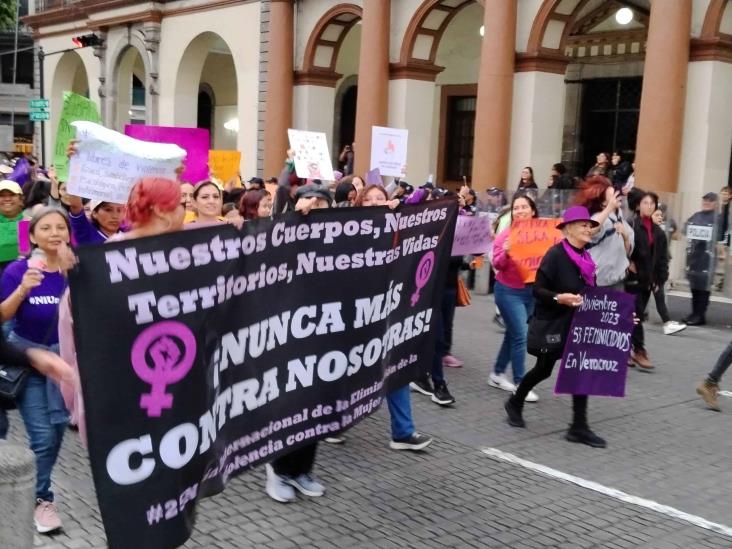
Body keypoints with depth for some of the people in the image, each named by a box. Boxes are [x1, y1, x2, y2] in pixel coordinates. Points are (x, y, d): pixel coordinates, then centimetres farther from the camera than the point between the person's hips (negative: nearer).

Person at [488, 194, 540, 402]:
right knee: (521, 336, -7)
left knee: (513, 333, 14)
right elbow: (497, 265, -12)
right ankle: (519, 383, 3)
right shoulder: (506, 235, -11)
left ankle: (497, 373, 30)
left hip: (531, 290, 5)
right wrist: (505, 252, -30)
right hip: (509, 291, -5)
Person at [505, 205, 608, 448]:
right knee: (544, 370, 8)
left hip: (577, 325, 6)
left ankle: (579, 427, 6)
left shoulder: (586, 258, 6)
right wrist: (559, 298, -32)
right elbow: (538, 290, -17)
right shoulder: (555, 254, -16)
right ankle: (515, 403, 34)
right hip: (551, 324, -6)